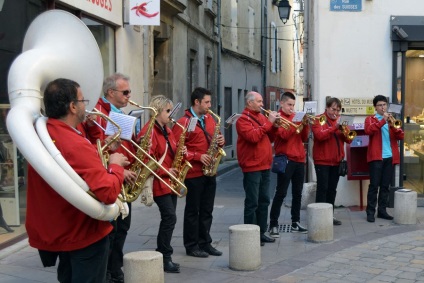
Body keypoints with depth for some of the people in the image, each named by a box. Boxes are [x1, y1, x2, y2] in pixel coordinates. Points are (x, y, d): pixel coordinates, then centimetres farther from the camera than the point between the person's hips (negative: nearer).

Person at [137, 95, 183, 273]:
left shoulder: (167, 131, 15)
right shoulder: (150, 131, -14)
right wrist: (165, 171, -21)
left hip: (171, 181, 9)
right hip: (159, 182, -9)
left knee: (168, 218, 10)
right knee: (170, 217, -13)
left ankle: (163, 256, 18)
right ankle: (164, 258, -4)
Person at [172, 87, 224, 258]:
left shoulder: (210, 119, 12)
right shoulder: (183, 122, -12)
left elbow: (215, 139, 22)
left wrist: (220, 141, -1)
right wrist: (198, 156, -20)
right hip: (194, 173, -7)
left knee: (207, 210, 12)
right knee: (193, 210, 3)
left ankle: (205, 243, 22)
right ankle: (191, 246, 12)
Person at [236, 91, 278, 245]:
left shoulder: (261, 117, 15)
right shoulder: (243, 119, -9)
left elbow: (269, 138, 18)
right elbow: (253, 136, -24)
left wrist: (274, 126, 1)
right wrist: (268, 123, -18)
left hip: (265, 166, 9)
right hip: (252, 167, -8)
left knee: (264, 201, 13)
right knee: (252, 202, -5)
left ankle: (261, 232, 21)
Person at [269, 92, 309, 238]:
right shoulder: (278, 117, -3)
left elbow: (304, 138, 11)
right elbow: (284, 135, -19)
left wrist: (305, 124, -4)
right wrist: (297, 122, -19)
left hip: (299, 159, 7)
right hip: (285, 159, -7)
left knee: (297, 193, 9)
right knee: (281, 193, -7)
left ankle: (295, 223, 17)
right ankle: (273, 224, -4)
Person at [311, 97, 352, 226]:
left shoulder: (340, 121, 13)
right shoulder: (319, 120, -4)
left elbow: (349, 139, 6)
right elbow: (319, 135, -22)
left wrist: (345, 130, -14)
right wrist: (335, 127, -27)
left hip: (336, 161, 6)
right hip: (322, 161, -6)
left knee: (332, 189, 9)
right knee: (322, 188, -5)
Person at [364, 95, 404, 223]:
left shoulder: (392, 119, 18)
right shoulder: (370, 119, 5)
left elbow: (401, 136, 5)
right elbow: (368, 130, -17)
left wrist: (393, 125, -11)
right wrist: (383, 120, -19)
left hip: (390, 157, 4)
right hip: (376, 157, -4)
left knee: (385, 185, 7)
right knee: (374, 185, -6)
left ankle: (382, 211, 14)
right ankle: (370, 212, -3)